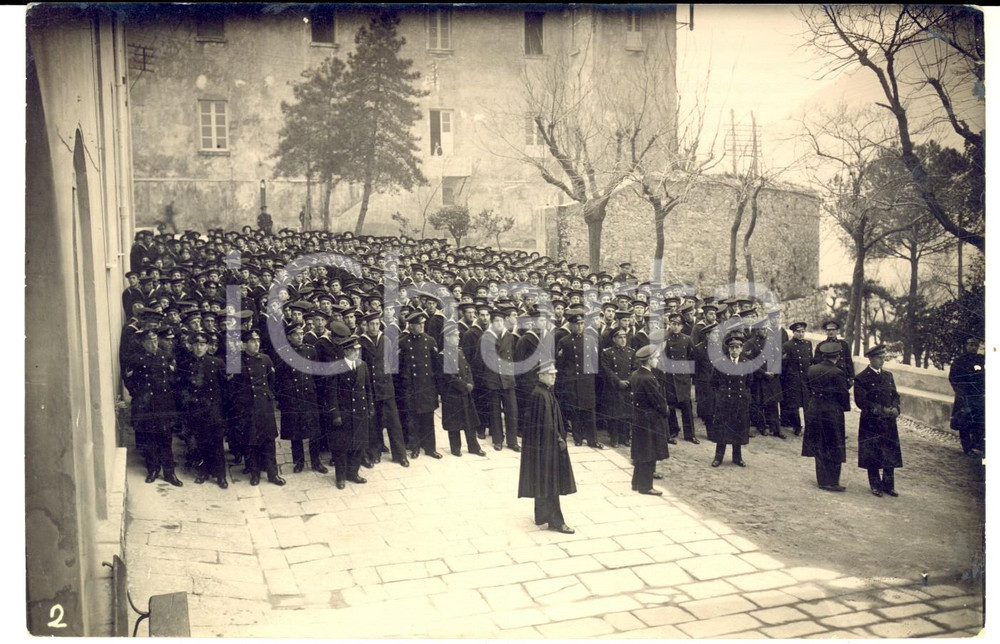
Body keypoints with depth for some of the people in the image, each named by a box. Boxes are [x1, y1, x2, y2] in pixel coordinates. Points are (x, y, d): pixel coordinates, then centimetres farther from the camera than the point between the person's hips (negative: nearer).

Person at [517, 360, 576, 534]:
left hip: (549, 442, 10)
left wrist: (559, 437, 11)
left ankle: (542, 516, 27)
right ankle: (555, 521, 3)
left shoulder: (547, 392, 10)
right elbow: (544, 422, -21)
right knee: (549, 482, -3)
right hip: (544, 443, -10)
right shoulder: (539, 395, -20)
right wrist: (559, 439, -16)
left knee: (544, 482, 17)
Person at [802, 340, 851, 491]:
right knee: (833, 449, 5)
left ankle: (822, 479, 23)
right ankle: (831, 482, 8)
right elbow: (843, 395, -11)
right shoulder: (838, 373, -16)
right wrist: (845, 408, 6)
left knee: (819, 447, 15)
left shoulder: (812, 370, 0)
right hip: (832, 412, -5)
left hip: (814, 410, 6)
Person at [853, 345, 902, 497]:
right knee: (872, 456, 4)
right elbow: (861, 401, -15)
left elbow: (895, 395, 14)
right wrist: (882, 410, -20)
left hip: (889, 422, 5)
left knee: (890, 455, 7)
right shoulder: (861, 378, -9)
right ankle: (875, 485, 16)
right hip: (871, 423, -5)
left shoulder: (888, 376, 11)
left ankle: (888, 485, 20)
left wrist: (895, 408, -7)